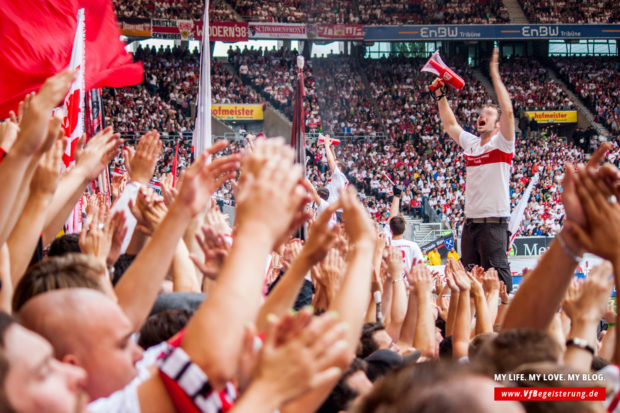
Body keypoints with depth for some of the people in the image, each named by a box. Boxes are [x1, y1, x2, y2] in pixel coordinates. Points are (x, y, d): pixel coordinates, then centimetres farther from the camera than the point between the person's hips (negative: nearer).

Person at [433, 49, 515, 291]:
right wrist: (440, 95, 19)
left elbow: (508, 111, -15)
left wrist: (495, 75, -14)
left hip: (494, 222, -6)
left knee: (497, 274, -10)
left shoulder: (502, 143, -1)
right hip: (470, 221, 7)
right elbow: (449, 124, 26)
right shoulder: (470, 143, 15)